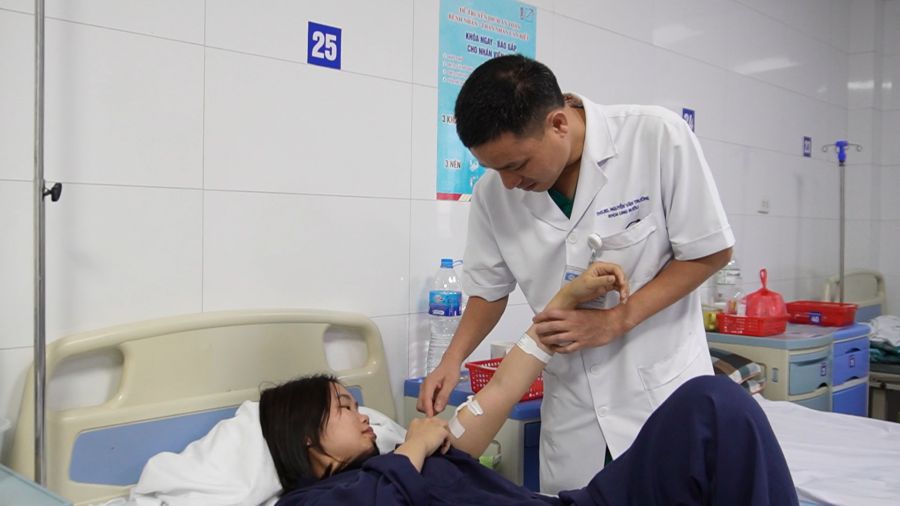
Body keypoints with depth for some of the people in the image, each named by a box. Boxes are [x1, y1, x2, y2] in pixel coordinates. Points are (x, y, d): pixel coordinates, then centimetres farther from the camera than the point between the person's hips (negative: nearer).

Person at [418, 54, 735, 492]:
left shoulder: (657, 136, -16)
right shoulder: (493, 193, -7)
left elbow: (711, 252, -9)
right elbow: (490, 289, 7)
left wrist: (615, 320, -18)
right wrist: (453, 358, -9)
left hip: (664, 388, -2)